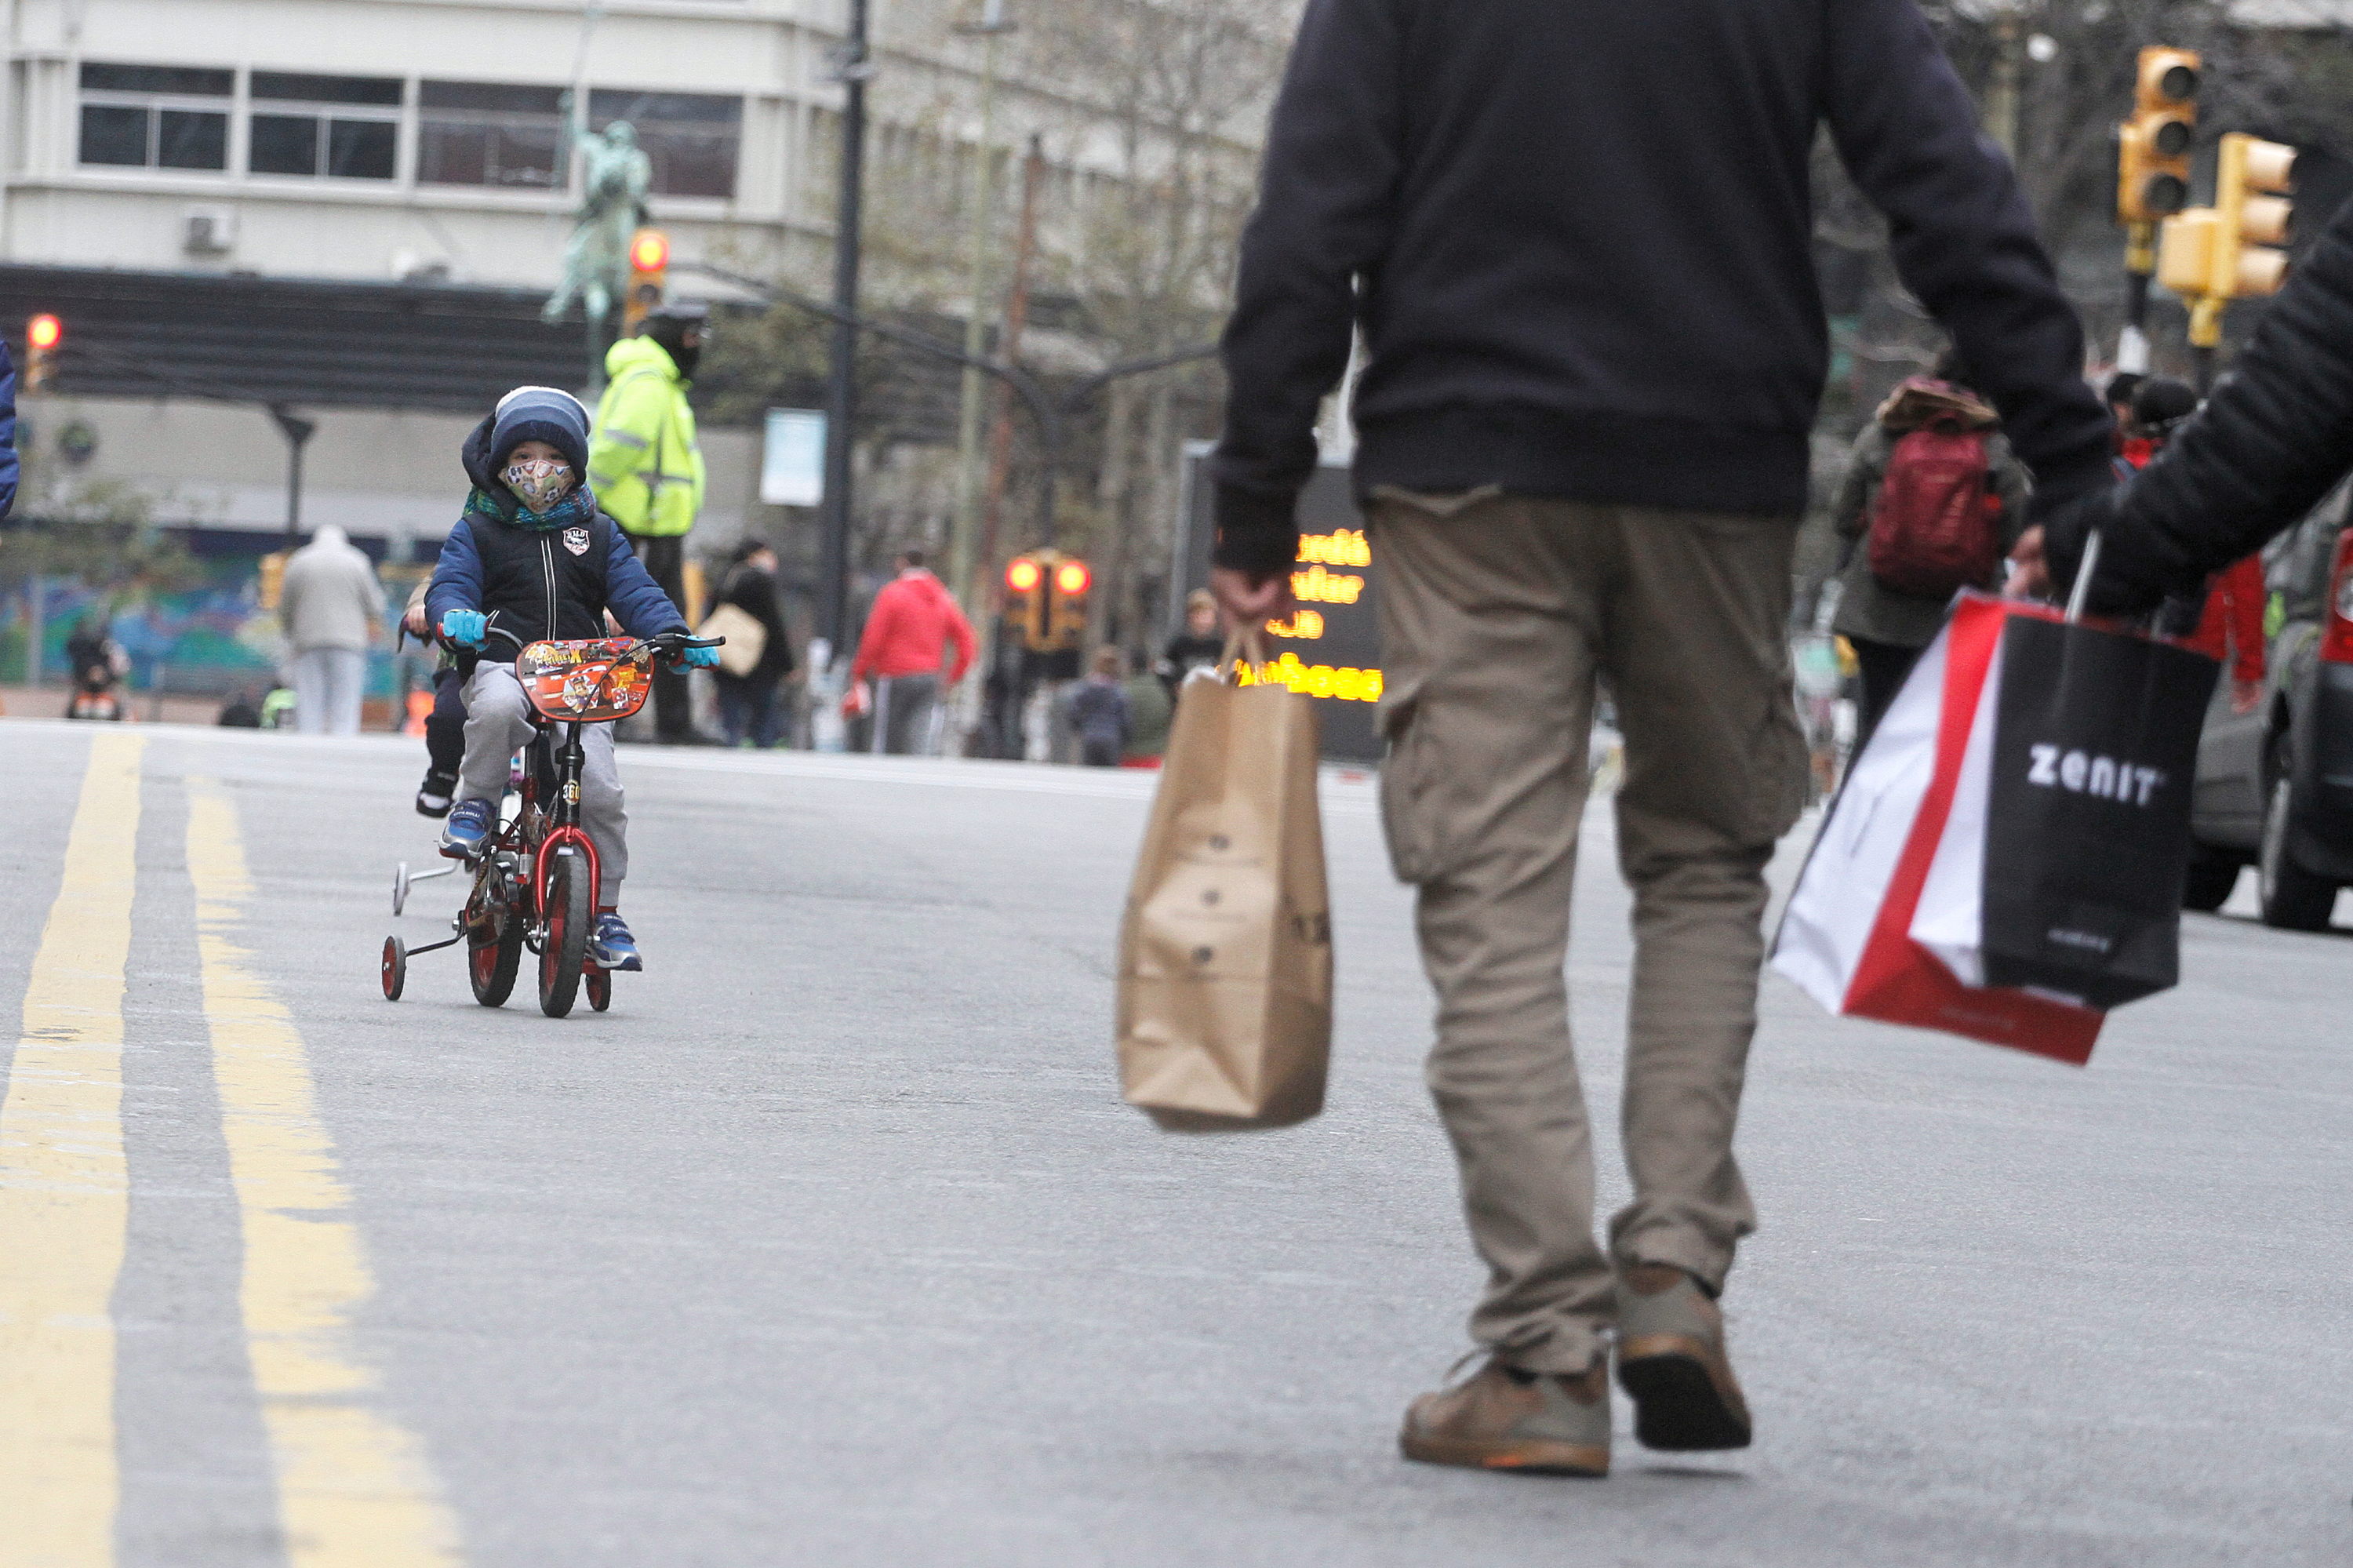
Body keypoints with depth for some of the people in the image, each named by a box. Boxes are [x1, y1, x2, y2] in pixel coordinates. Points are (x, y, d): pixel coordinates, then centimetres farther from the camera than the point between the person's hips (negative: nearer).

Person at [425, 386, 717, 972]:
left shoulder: (597, 533, 17)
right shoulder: (478, 530, 12)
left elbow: (635, 592, 8)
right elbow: (450, 583, -2)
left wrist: (673, 636, -12)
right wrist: (455, 616, -27)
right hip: (502, 664, -2)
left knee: (601, 790, -15)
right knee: (496, 706, -40)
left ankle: (605, 912, 0)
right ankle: (476, 802, -14)